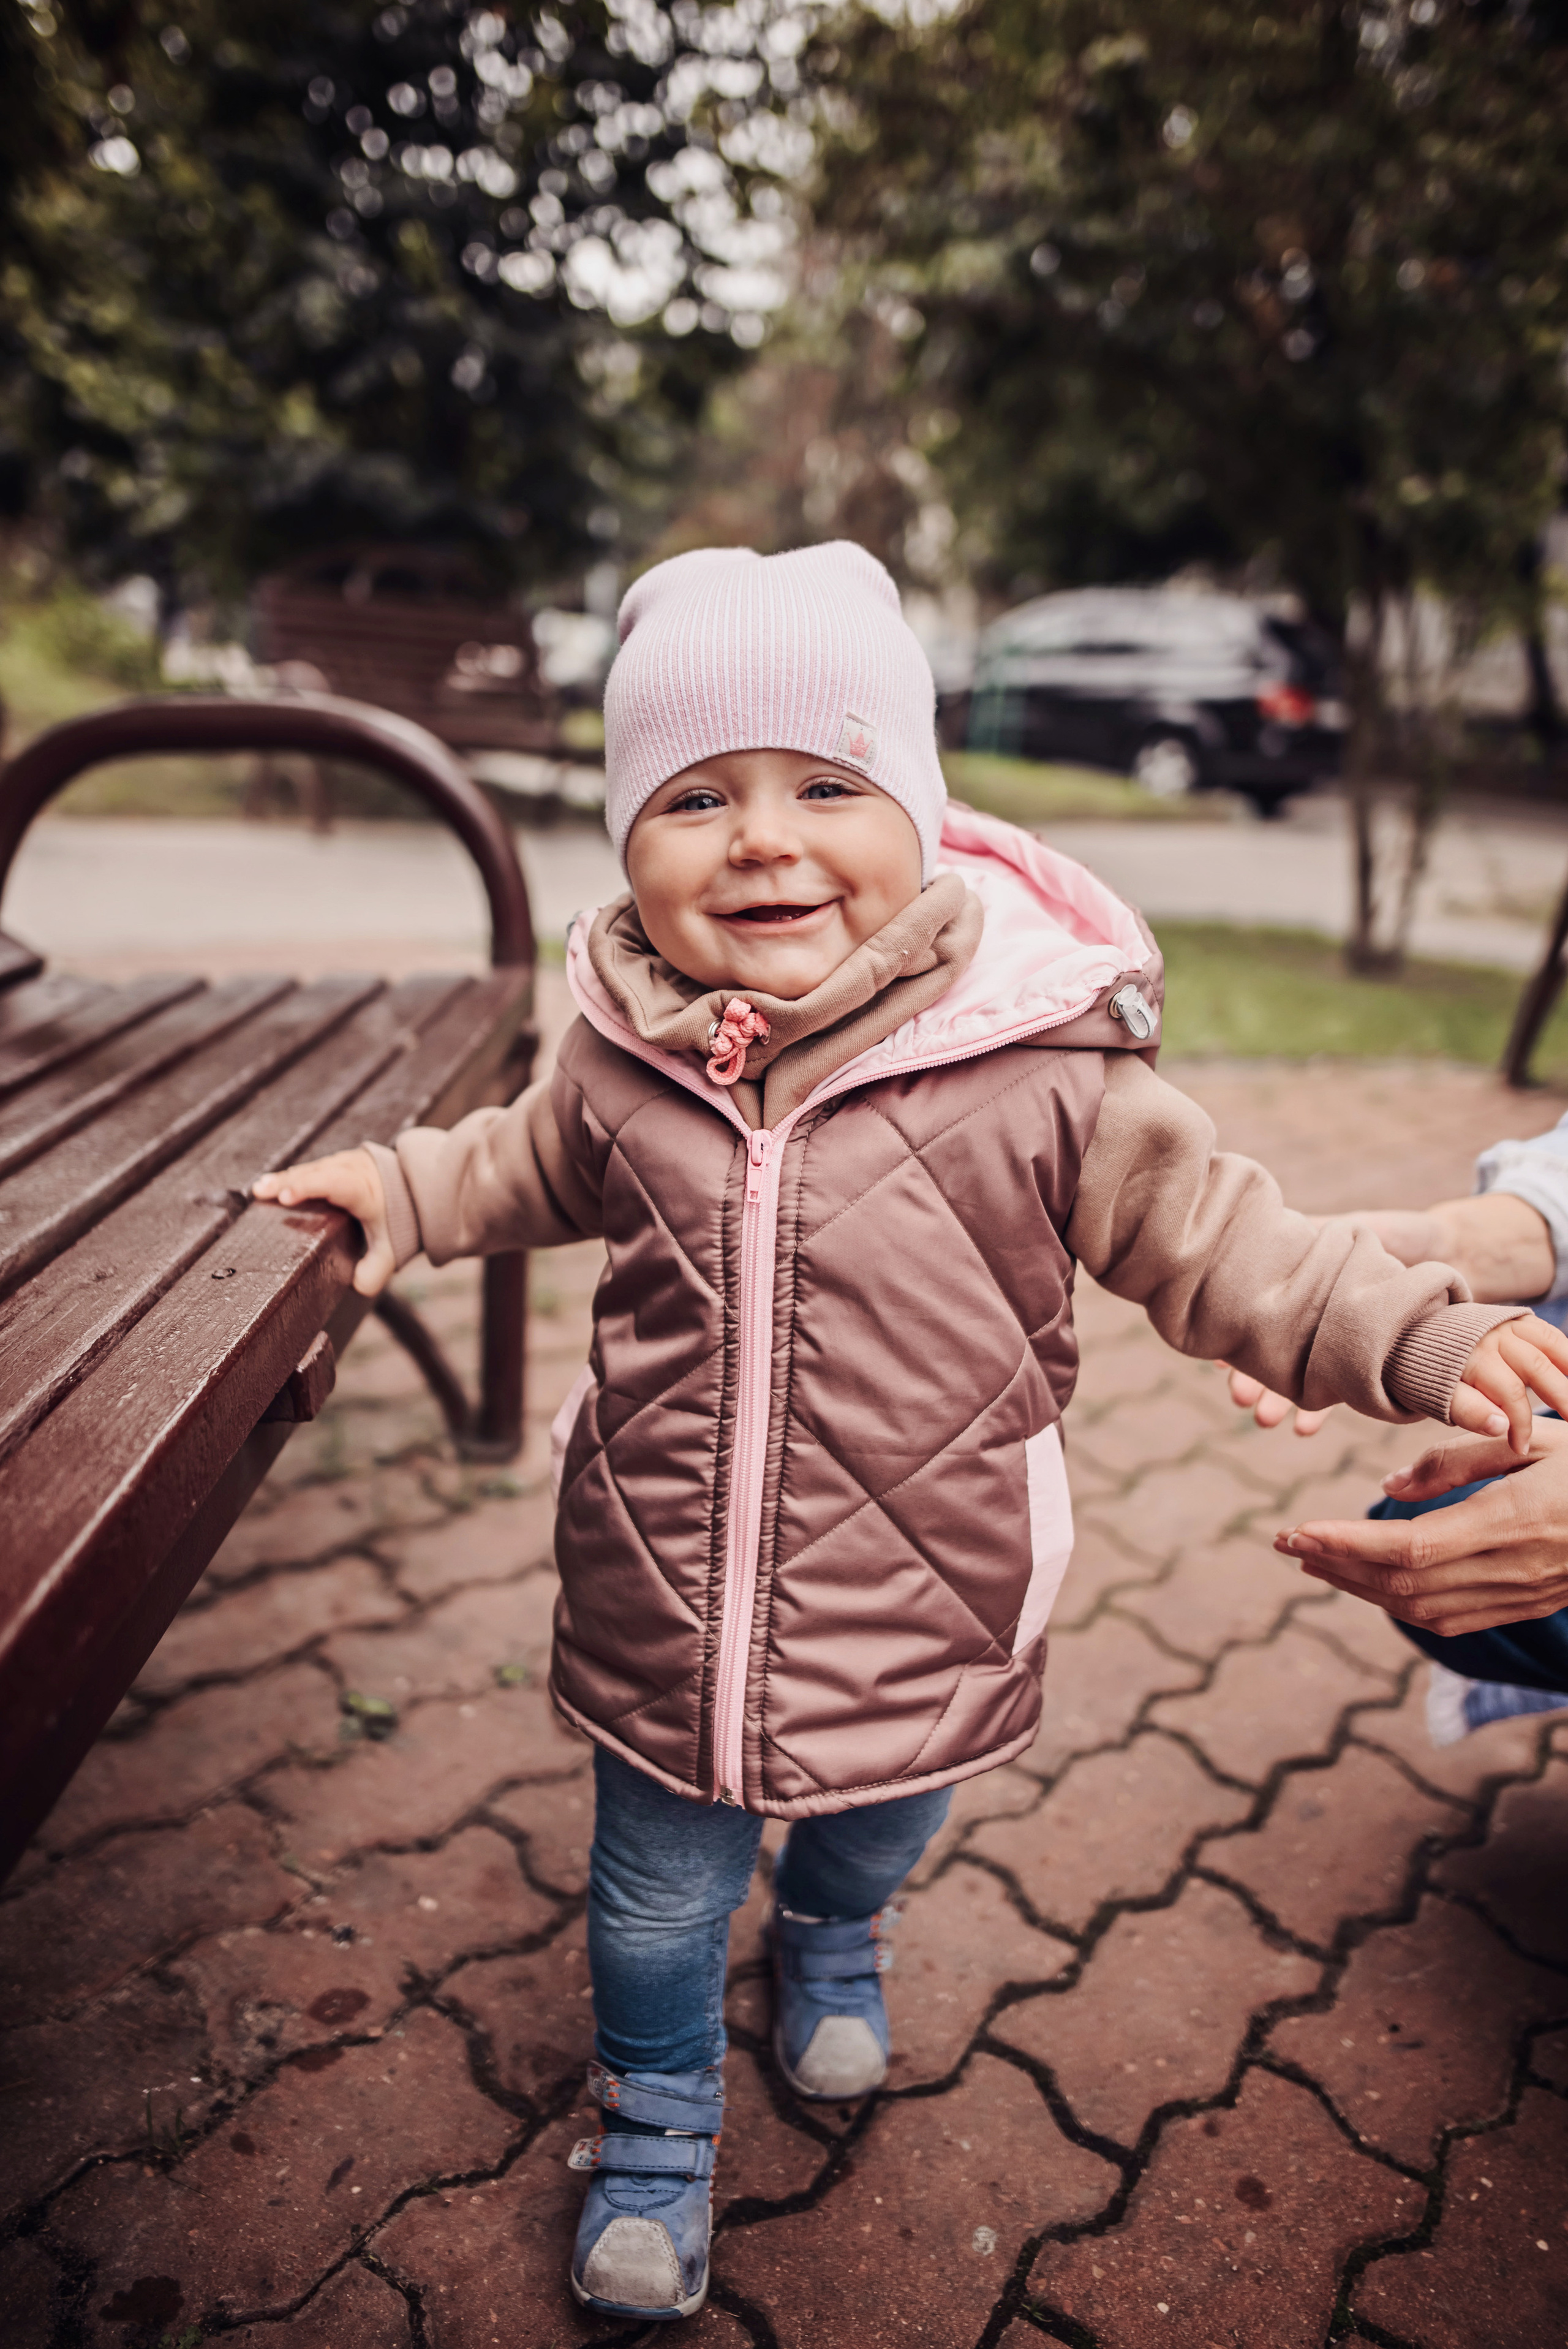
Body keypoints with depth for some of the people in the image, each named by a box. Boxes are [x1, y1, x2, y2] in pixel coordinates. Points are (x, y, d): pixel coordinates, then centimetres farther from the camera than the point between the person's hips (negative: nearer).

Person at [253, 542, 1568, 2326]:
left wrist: (1425, 1339, -17)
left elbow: (1215, 1243, -10)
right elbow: (542, 1165, 14)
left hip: (921, 1618, 0)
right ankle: (656, 2129, 53)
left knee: (877, 1832, 30)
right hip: (659, 1621, 1)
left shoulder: (1037, 1062, -20)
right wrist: (405, 1191, 10)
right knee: (656, 1899, 21)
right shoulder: (624, 1051, -10)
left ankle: (831, 1944, 68)